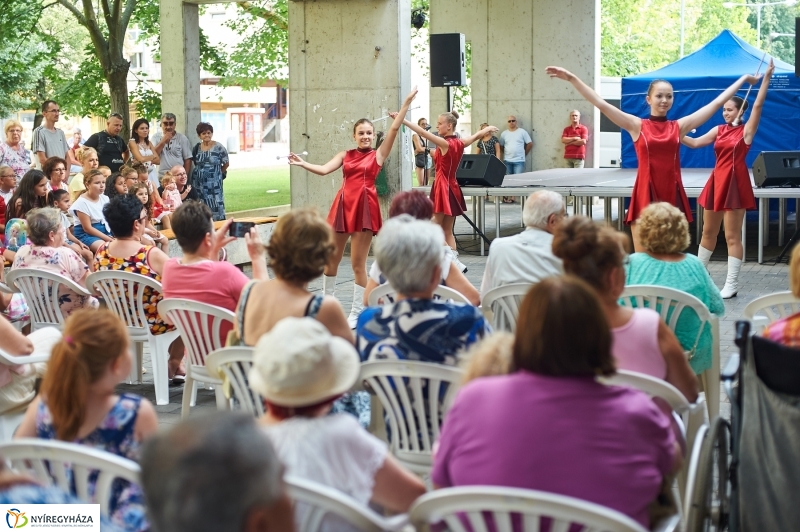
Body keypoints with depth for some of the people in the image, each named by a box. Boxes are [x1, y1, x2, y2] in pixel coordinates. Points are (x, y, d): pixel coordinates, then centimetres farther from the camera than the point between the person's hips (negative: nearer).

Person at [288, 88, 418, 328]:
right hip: (343, 205, 3)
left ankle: (357, 312, 7)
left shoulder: (378, 155, 5)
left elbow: (394, 129, -2)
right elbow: (323, 169, 1)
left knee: (358, 263, -2)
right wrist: (303, 164, -13)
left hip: (365, 207, -3)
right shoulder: (345, 155, 12)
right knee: (331, 258, 10)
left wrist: (406, 103, -6)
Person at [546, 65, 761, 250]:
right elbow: (601, 104, -4)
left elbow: (716, 103, 12)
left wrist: (743, 79, 14)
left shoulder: (680, 126, 8)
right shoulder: (637, 125, 2)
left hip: (673, 194, 2)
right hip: (645, 194, -2)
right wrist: (572, 78, -10)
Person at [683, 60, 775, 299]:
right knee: (708, 231, 15)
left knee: (732, 236, -4)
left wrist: (767, 77, -20)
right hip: (717, 181, 6)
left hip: (735, 183, -6)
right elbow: (695, 143, 12)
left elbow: (758, 105, -13)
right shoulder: (719, 130, 12)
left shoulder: (747, 130, -3)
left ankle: (731, 284, -1)